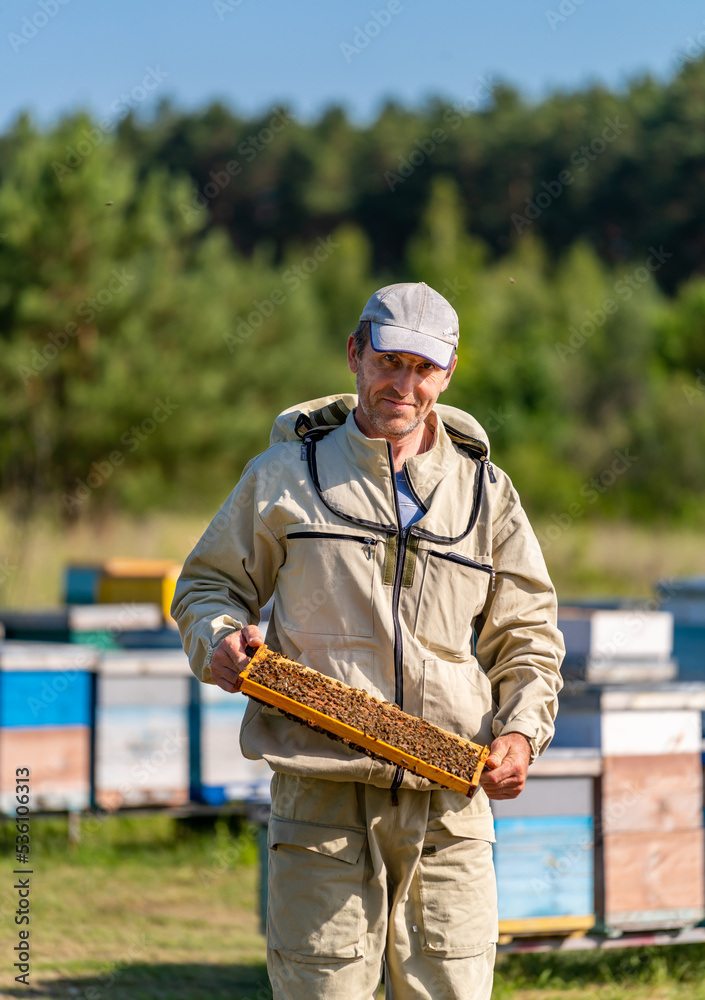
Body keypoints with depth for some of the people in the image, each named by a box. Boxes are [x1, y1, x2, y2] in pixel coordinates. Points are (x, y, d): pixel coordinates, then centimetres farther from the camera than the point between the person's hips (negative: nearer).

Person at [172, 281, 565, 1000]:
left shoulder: (484, 491, 14)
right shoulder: (285, 475, 9)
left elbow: (526, 636, 18)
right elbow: (209, 583, 17)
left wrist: (520, 732, 0)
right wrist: (219, 641, -6)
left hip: (450, 801, 2)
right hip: (320, 792, -2)